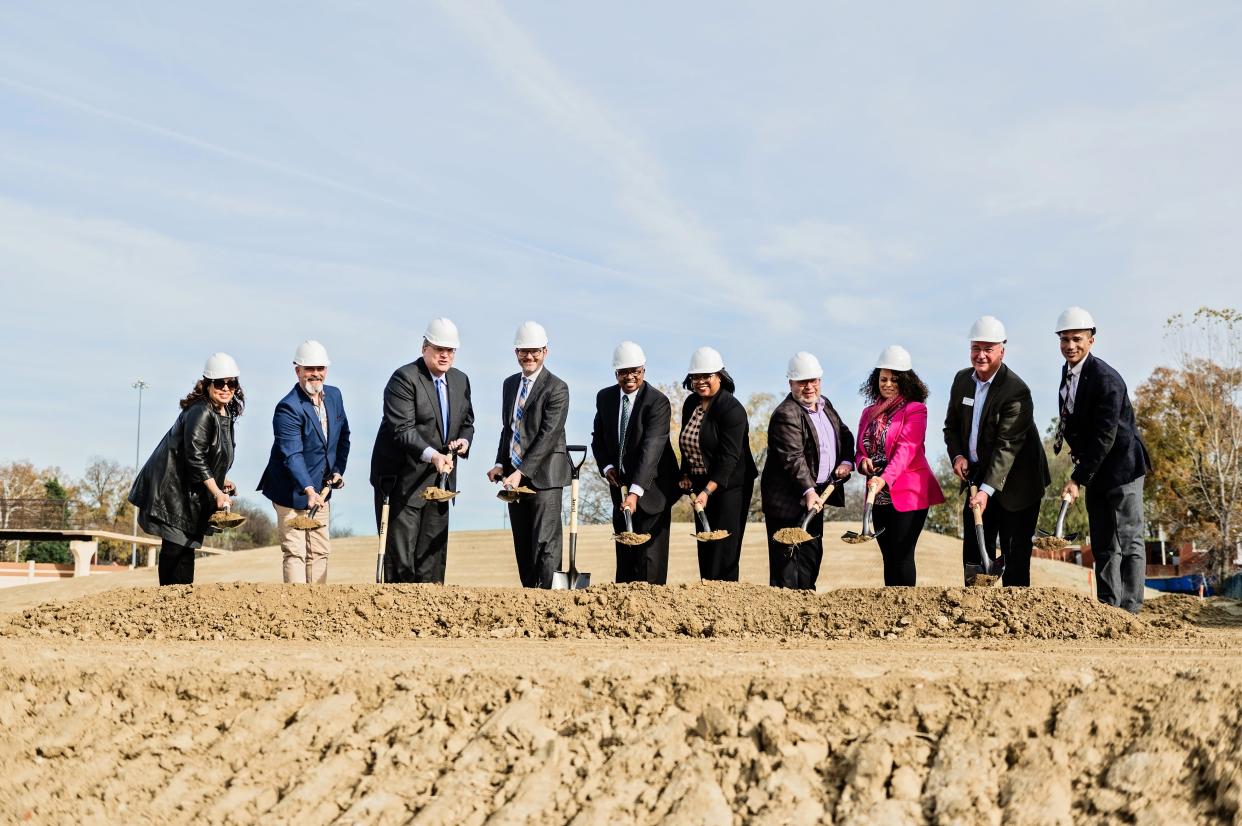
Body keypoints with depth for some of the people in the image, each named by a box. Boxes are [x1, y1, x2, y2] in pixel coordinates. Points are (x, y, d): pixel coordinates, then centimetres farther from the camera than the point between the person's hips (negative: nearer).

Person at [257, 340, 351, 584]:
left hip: (321, 490, 8)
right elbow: (292, 454, -29)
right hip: (292, 491, -8)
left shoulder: (334, 395, 4)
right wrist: (308, 490, -40)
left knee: (320, 551, 11)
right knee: (294, 552, -7)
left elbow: (343, 435, 17)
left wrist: (338, 470, 6)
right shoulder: (288, 408, -21)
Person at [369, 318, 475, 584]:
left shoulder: (460, 380, 11)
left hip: (440, 479, 7)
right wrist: (432, 455, -36)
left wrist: (464, 440, -3)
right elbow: (402, 429, -23)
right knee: (399, 553, -5)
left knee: (434, 551, 8)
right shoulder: (404, 378, -13)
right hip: (403, 480, -7)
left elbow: (467, 422, 21)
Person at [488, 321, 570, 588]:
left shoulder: (557, 389, -9)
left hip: (543, 476, -7)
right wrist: (501, 464, 5)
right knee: (522, 545, 8)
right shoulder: (510, 384, 15)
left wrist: (522, 472, -22)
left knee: (545, 544, -9)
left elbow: (548, 435, -16)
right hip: (515, 475, 7)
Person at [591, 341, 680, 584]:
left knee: (649, 554, -8)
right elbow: (598, 436, 14)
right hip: (620, 484, 5)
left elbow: (651, 449, -28)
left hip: (651, 486, -5)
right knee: (624, 551, 7)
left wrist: (635, 492, -38)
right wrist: (606, 466, -6)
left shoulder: (658, 402, -18)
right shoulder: (605, 397, 2)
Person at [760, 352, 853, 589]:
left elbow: (845, 436, 20)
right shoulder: (786, 414, -18)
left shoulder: (825, 405, 11)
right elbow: (793, 458, -27)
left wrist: (847, 462, 0)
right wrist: (808, 491, -36)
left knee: (813, 555, 14)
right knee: (787, 559, -8)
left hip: (816, 494, 9)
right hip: (789, 500, -9)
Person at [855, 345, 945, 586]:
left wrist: (885, 479, -32)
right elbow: (860, 450, 17)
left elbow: (906, 449, -18)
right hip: (879, 496, 6)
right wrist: (862, 462, -8)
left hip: (907, 494, -6)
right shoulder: (869, 413, 14)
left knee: (902, 556, -8)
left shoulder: (915, 410, -5)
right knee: (889, 558, 8)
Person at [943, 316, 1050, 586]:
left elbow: (1007, 445, -25)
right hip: (977, 477, 7)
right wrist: (957, 455, -7)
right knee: (974, 553, 7)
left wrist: (987, 490, -31)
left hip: (1014, 483, -6)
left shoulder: (1016, 390, -19)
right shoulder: (962, 379, 4)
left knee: (1015, 554, -2)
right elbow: (952, 426, 14)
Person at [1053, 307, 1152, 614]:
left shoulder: (1106, 379, -20)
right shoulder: (1067, 372, 7)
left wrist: (1078, 479, -23)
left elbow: (1104, 437, -23)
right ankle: (1107, 608, 13)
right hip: (1096, 469, 9)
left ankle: (1129, 611, -5)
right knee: (1103, 545, 9)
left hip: (1122, 465, -9)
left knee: (1128, 540, -6)